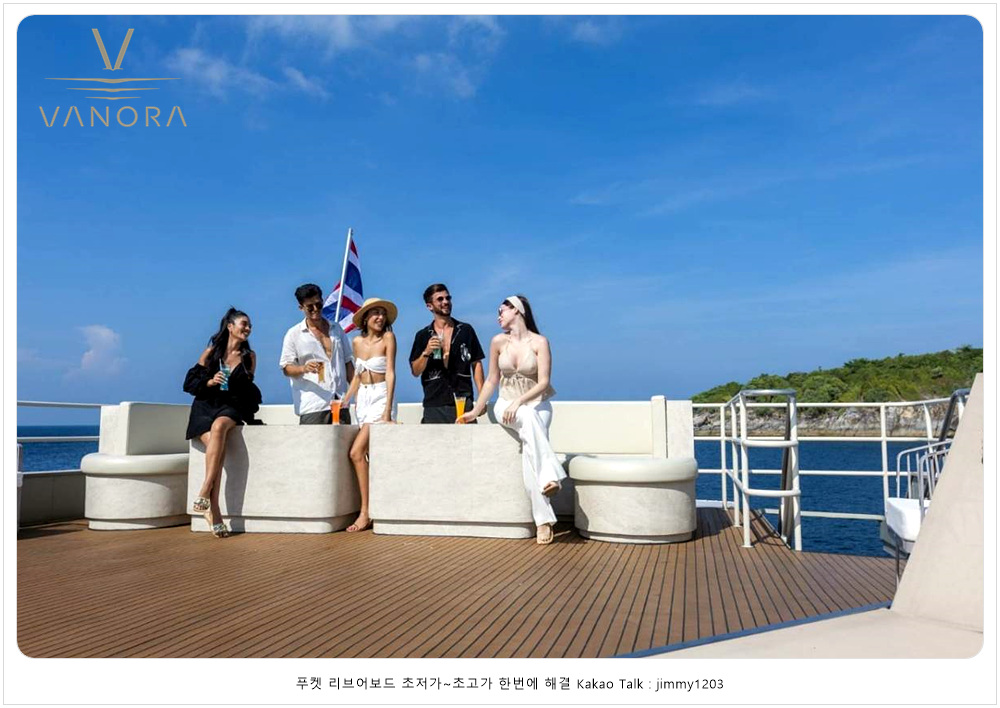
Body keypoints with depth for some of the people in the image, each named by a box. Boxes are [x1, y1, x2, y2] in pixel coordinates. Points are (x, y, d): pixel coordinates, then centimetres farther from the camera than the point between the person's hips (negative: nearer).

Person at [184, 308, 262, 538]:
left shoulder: (249, 357, 15)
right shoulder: (212, 351, 10)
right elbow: (190, 381, 8)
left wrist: (250, 411, 2)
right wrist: (209, 382, -11)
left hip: (231, 408, 0)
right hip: (206, 406, 0)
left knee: (219, 425, -38)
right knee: (217, 447, -30)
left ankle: (204, 492, -40)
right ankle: (214, 511, -35)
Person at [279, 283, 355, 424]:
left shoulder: (336, 329, 17)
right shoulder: (294, 334, 5)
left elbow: (347, 362, 20)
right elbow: (286, 368, 0)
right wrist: (304, 368, -21)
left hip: (340, 402, 4)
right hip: (312, 406, -4)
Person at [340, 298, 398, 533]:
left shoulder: (388, 338, -6)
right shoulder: (357, 342, 9)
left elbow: (390, 374, -10)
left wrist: (387, 411, -16)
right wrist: (345, 401, 13)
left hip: (381, 398, -6)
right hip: (363, 400, 6)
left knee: (357, 452, -17)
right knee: (371, 457, 7)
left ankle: (365, 513, -12)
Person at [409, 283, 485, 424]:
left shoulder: (466, 330, 9)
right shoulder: (423, 336, 9)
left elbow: (476, 364, 9)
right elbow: (415, 371, 6)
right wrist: (426, 352, -12)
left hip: (463, 402, 0)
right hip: (434, 405, 0)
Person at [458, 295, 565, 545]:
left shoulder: (539, 342, -6)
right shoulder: (498, 341, 4)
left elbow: (543, 382, -13)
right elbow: (492, 380, 11)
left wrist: (519, 402, -25)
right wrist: (476, 411, 10)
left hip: (537, 404, -1)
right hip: (506, 405, 1)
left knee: (530, 447, -32)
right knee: (528, 418, -37)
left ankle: (543, 520, -37)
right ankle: (551, 475, -44)